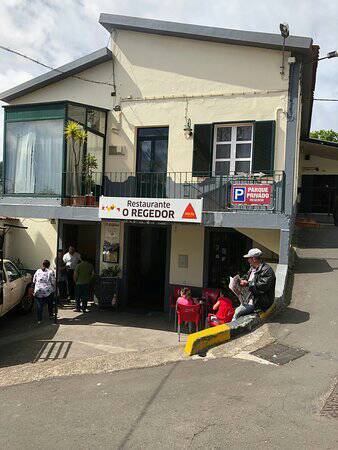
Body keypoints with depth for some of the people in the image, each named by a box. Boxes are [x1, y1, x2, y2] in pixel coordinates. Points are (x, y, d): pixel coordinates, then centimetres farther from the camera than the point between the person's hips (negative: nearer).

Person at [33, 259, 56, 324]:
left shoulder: (37, 271, 9)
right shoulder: (51, 272, -2)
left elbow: (34, 281, 13)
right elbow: (53, 282, -5)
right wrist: (54, 289, 10)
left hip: (38, 291, 2)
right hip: (48, 291, -2)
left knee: (39, 306, 4)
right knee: (50, 304, 19)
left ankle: (39, 320, 4)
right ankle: (51, 315, 32)